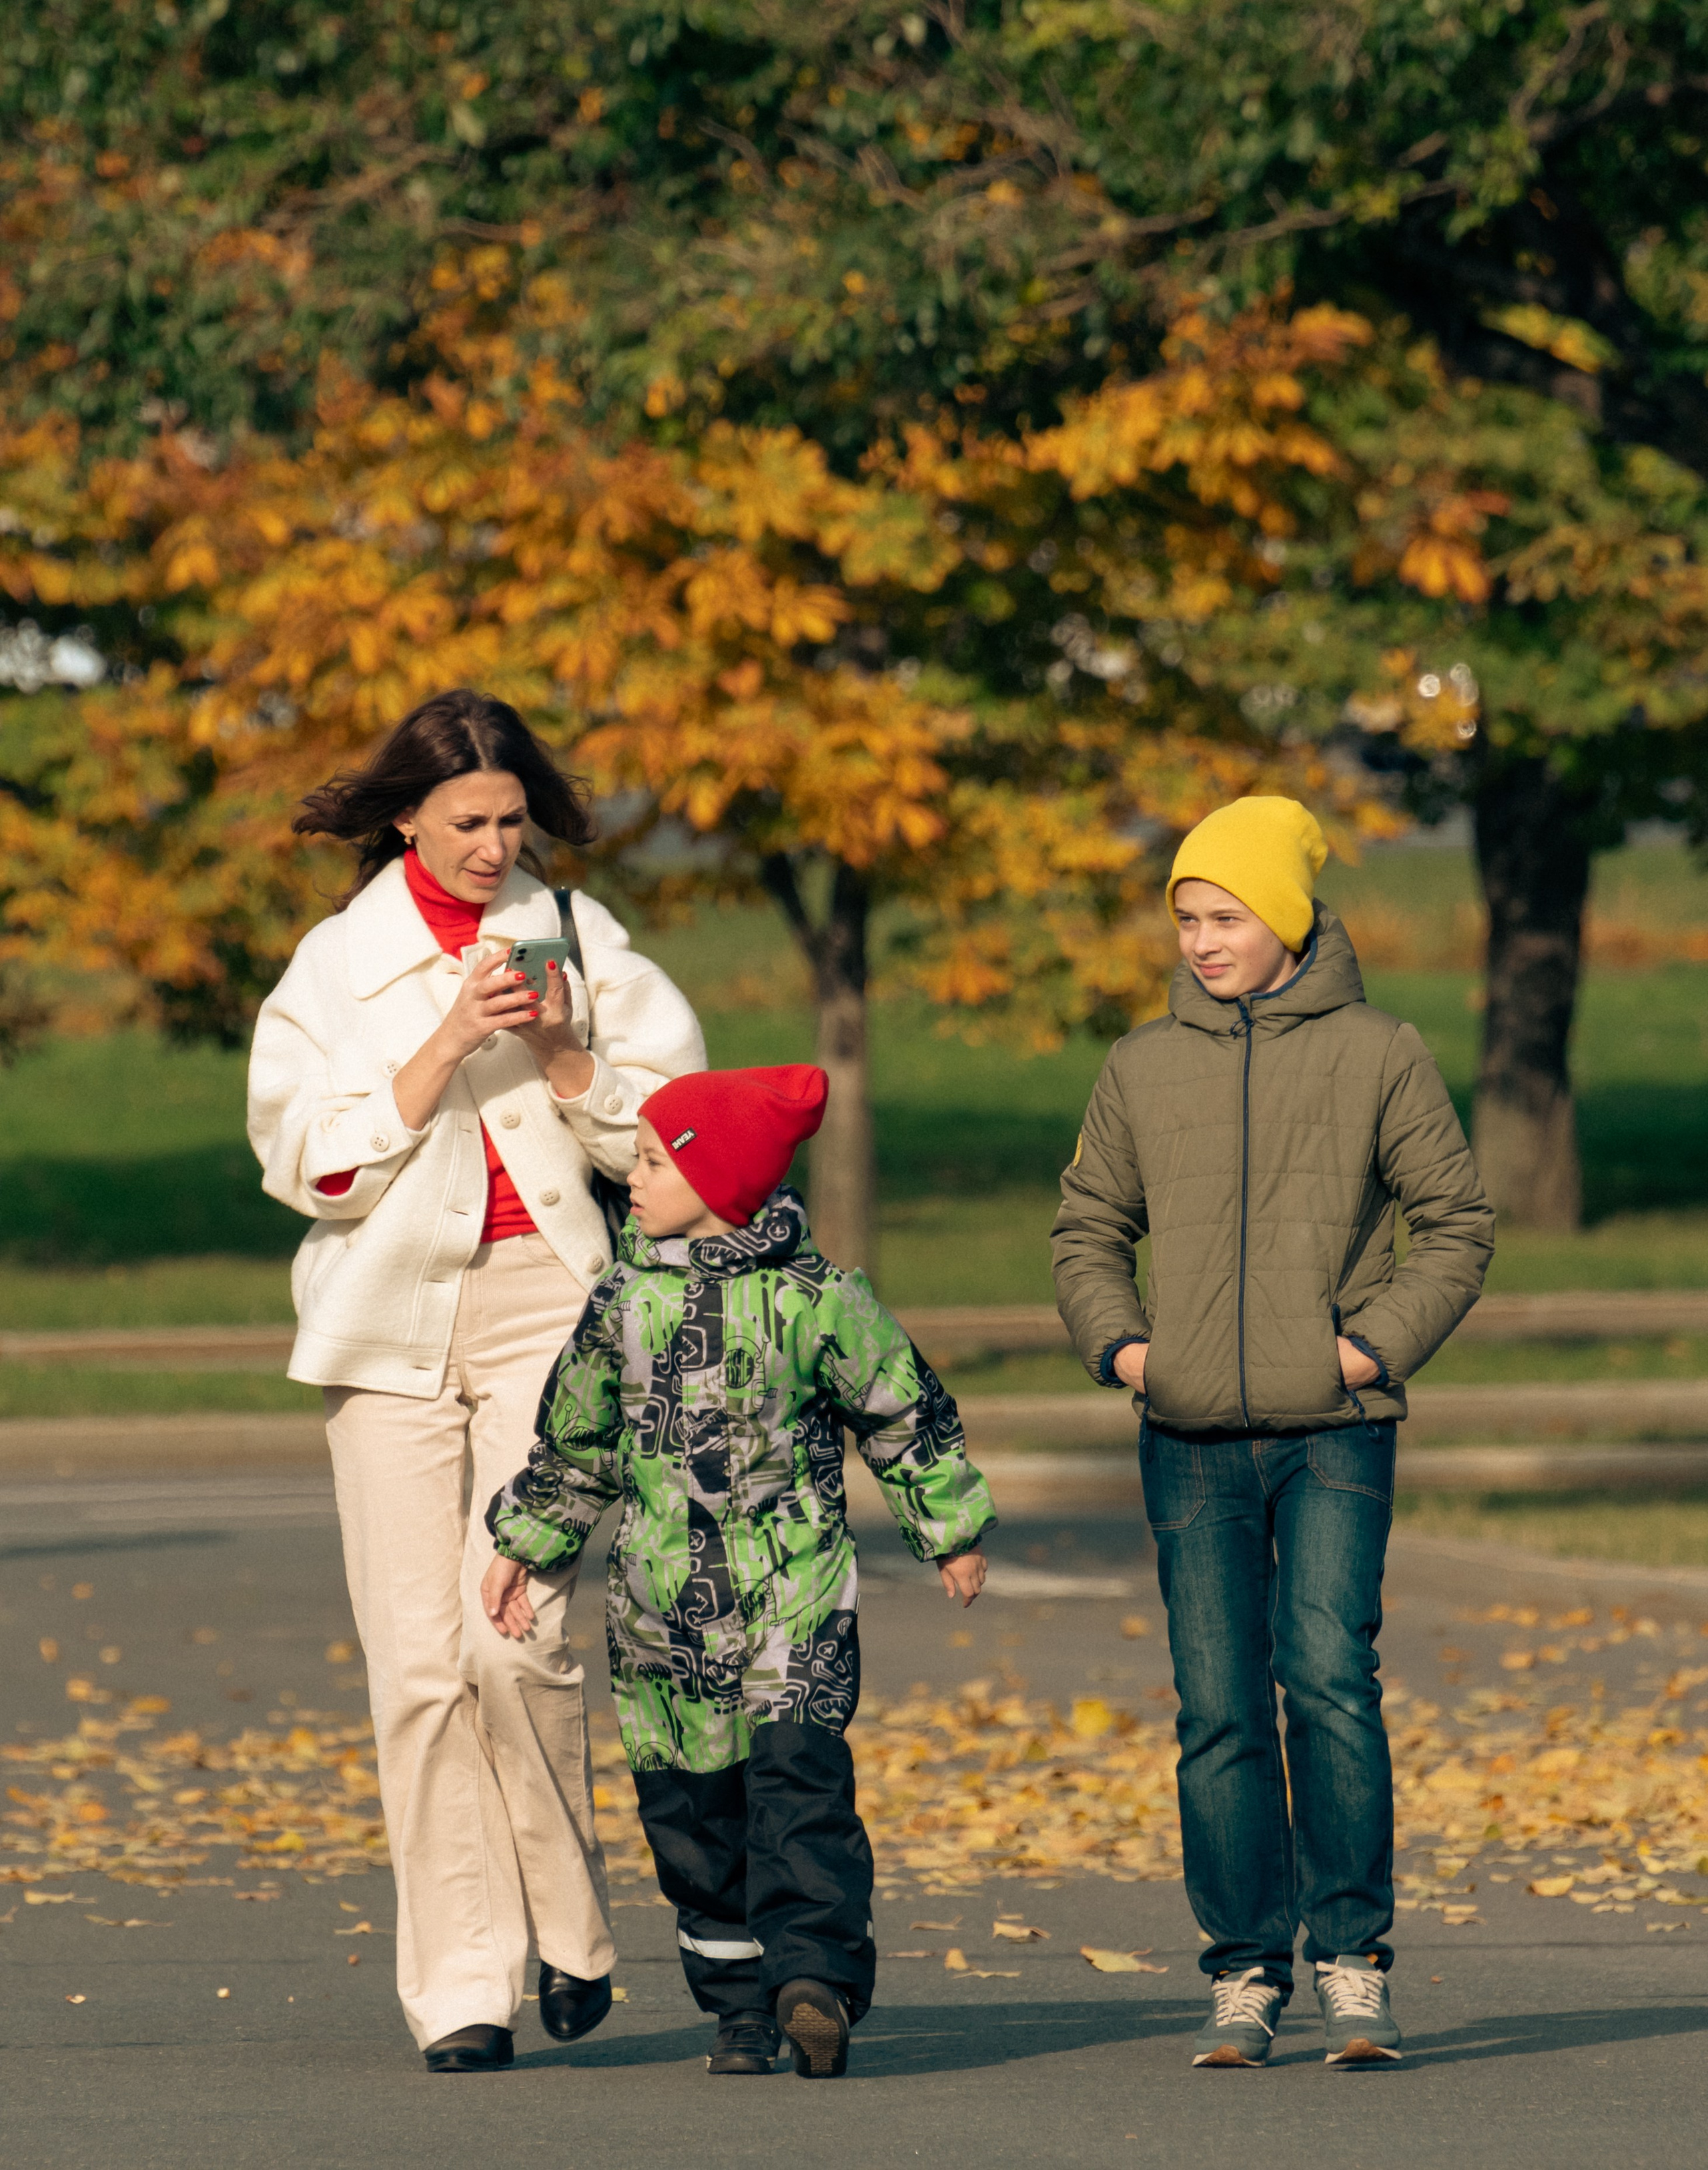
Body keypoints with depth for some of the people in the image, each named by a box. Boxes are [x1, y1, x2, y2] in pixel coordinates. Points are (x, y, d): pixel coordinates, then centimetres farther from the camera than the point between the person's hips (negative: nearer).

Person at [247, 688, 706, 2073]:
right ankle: (461, 1989, 1)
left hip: (545, 1300, -1)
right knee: (418, 1659, -5)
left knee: (513, 1632, -16)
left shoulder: (579, 939, 9)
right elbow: (316, 1162, -3)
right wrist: (449, 1043, -12)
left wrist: (561, 1055, -8)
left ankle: (569, 1932, 3)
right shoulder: (340, 963, 7)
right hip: (393, 1317, 1)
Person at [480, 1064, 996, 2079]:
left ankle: (816, 1978, -18)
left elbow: (907, 1415, 4)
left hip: (795, 1588, -3)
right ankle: (741, 2010, 6)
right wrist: (524, 1547, 21)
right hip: (663, 1608, 3)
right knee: (691, 1808, 0)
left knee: (799, 1777, -15)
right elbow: (576, 1443, 18)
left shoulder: (813, 1299, -5)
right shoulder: (621, 1306, 5)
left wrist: (953, 1531, 9)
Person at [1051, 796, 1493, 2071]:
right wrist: (1115, 1342, 2)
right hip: (1193, 1441, 3)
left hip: (1336, 1437, -3)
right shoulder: (1144, 1068, 9)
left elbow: (1457, 1224, 5)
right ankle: (1246, 1978, 9)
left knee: (1330, 1679, -15)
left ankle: (1355, 1965, -6)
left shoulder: (1378, 1056, 2)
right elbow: (1089, 1227, 19)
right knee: (1219, 1713, 2)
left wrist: (1378, 1345, -6)